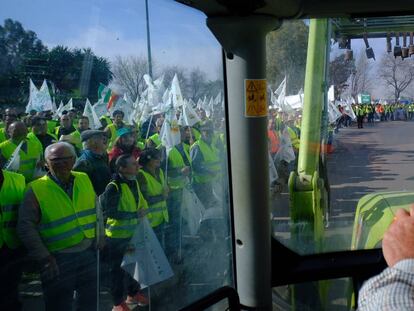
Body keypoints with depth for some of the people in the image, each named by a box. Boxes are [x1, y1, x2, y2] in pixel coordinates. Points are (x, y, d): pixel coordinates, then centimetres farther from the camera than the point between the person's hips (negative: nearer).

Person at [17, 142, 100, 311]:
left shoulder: (84, 179, 1)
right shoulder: (36, 189, -12)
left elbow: (96, 212, 11)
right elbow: (26, 226, -13)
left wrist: (99, 239, 7)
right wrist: (44, 258, -15)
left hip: (88, 253, 4)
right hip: (58, 259, -4)